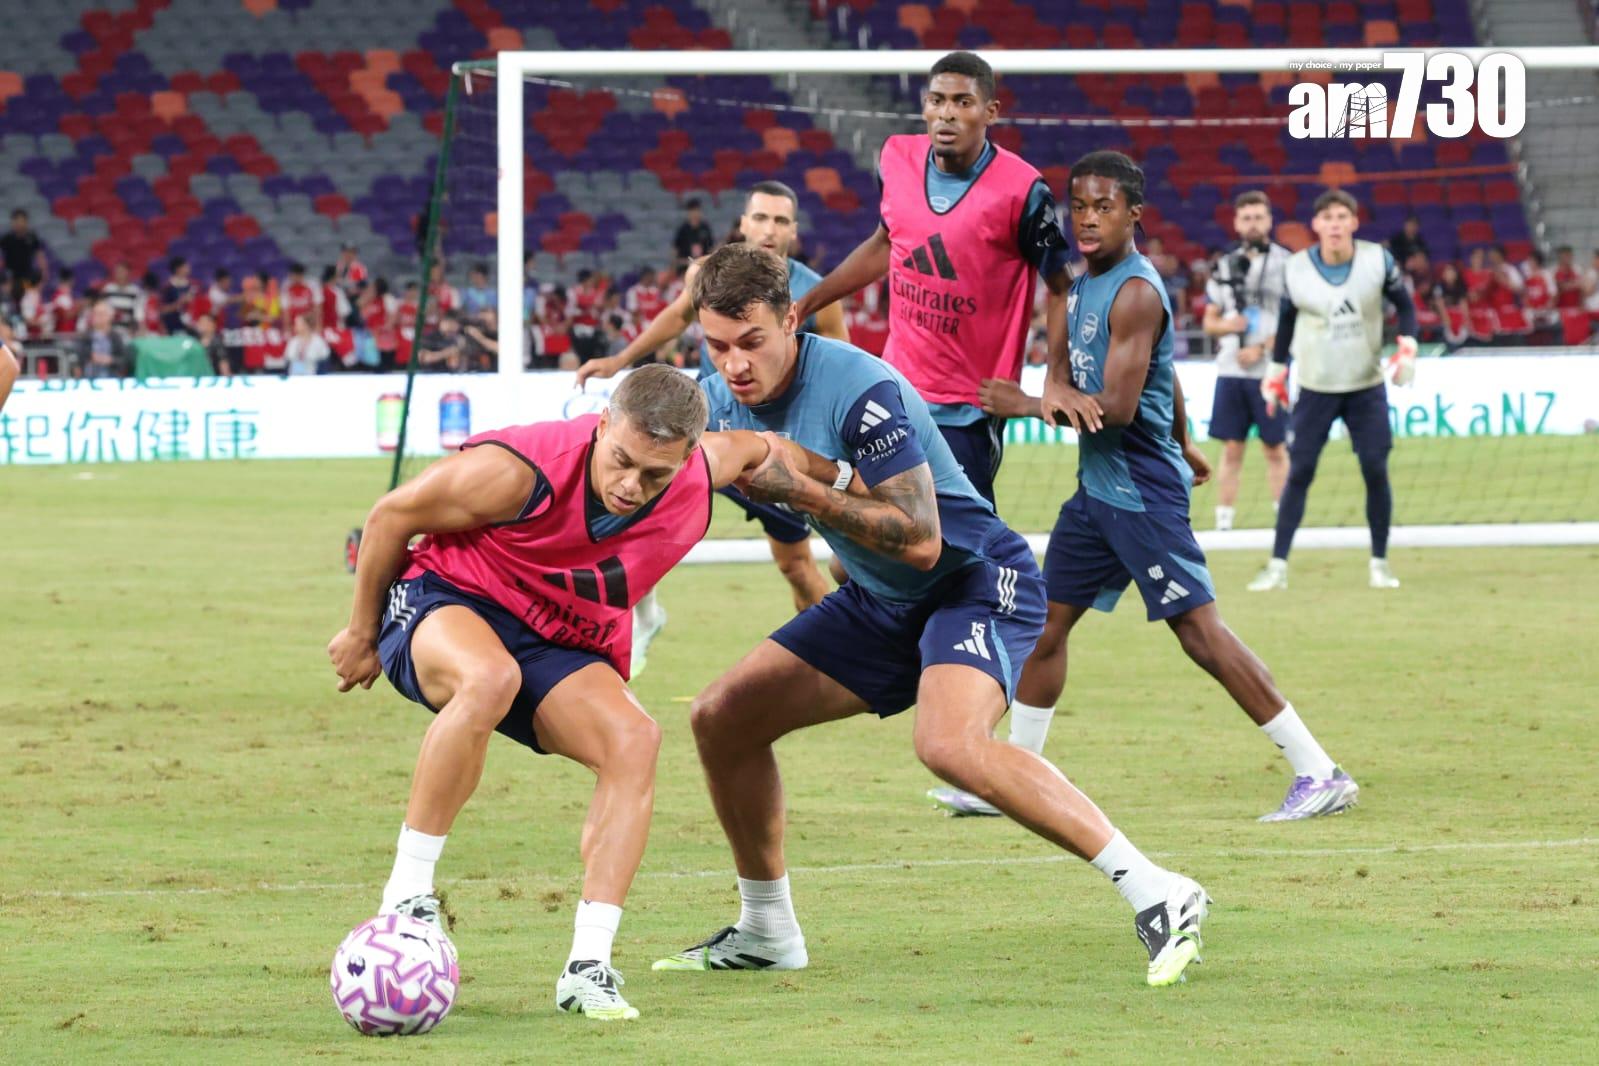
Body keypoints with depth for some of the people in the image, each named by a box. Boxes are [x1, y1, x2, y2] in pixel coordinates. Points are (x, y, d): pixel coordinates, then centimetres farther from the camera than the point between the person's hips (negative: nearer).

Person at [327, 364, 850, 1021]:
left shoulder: (699, 477, -15)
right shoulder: (521, 472, -29)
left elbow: (755, 450, 13)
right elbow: (392, 516, -13)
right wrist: (362, 633, -2)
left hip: (564, 645, 5)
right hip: (441, 598, -5)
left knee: (634, 739, -25)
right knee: (490, 677, -41)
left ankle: (588, 966, -24)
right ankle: (406, 892, -29)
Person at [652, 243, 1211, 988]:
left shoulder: (859, 390, -26)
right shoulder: (723, 397, -2)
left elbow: (920, 540, -29)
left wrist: (798, 487, -29)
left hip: (977, 578, -9)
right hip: (882, 602, 9)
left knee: (950, 742, -34)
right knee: (722, 718, 5)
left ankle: (1158, 896, -32)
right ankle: (767, 932, 22)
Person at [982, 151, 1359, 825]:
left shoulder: (1135, 293, -17)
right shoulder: (1083, 285, 11)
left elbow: (1119, 407, -23)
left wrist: (1029, 406, -14)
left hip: (1142, 492, -9)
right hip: (1097, 488, 9)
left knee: (1200, 630, -12)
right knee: (1045, 621, 12)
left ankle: (1319, 774, -12)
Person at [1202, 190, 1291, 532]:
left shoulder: (1286, 264, -1)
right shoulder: (1225, 266, 12)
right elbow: (1209, 322, 15)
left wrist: (1261, 349, -15)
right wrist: (1228, 325, -8)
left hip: (1269, 372, -3)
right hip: (1230, 372, 3)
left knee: (1275, 449, 1)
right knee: (1231, 450, 4)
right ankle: (1223, 523, 6)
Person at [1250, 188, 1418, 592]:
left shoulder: (1377, 260, -8)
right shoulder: (1297, 268, -7)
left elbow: (1404, 303, 3)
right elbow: (1286, 319, 7)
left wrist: (1407, 346, -11)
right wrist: (1276, 372, 8)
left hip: (1366, 387, 0)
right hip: (1316, 388, 0)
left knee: (1376, 471, -4)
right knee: (1299, 473, -4)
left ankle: (1379, 562, 10)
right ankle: (1278, 565, 0)